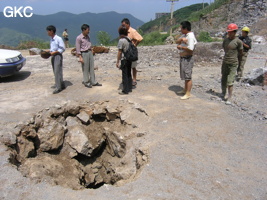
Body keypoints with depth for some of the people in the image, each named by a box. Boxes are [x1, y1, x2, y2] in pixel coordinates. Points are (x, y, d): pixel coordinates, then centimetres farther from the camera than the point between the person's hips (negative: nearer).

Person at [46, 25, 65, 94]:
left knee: (57, 71, -8)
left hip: (58, 56, -8)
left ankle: (59, 87, -5)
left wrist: (54, 52, -19)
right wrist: (49, 52, 3)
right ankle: (58, 84, 24)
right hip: (53, 56, 8)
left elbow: (62, 49, -14)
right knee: (55, 71, 12)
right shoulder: (51, 39, 12)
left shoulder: (58, 39, -13)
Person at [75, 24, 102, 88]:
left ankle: (93, 82, 18)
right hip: (84, 53, -7)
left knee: (92, 68, 9)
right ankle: (86, 82, 16)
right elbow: (78, 48, -11)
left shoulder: (88, 36, 9)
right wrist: (80, 57, -15)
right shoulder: (79, 38, -11)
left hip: (90, 52, 7)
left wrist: (91, 50, 16)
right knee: (85, 69, 2)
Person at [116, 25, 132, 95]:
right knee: (129, 74, 15)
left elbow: (120, 52, -14)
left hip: (124, 59, -7)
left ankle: (125, 90, 5)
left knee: (125, 75, -1)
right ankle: (129, 88, 24)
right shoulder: (129, 39, 5)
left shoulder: (121, 40, -15)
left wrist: (117, 61, -8)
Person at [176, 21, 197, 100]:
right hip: (183, 58, 10)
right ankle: (185, 90, 33)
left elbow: (190, 49, -27)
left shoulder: (190, 36, -18)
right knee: (185, 75, 19)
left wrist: (181, 47, -15)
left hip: (187, 59, -10)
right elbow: (177, 41, 7)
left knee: (188, 76, -5)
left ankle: (188, 94, 2)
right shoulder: (184, 35, 12)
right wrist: (181, 39, -13)